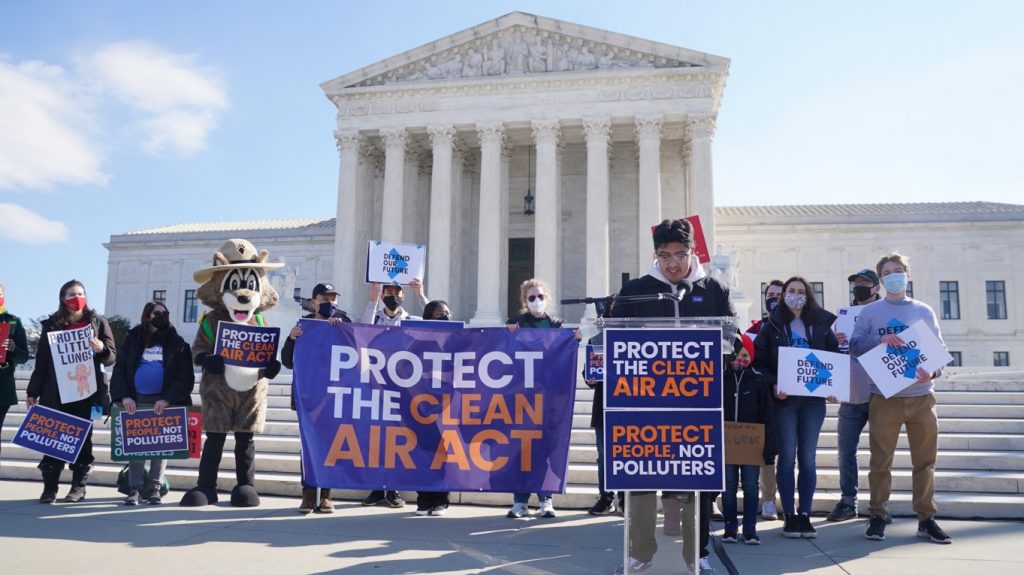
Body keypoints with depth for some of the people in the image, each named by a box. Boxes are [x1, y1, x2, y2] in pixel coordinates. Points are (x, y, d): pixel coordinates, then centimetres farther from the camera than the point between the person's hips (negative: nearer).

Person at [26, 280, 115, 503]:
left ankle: (79, 487, 9)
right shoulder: (51, 324, 8)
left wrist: (102, 349, -18)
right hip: (56, 392, 1)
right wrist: (33, 391, 3)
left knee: (82, 438, 3)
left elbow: (112, 357, 4)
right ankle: (50, 487, 6)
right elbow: (42, 361, 8)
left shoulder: (98, 322, 6)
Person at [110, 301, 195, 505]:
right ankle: (135, 488, 6)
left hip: (164, 402, -1)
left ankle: (154, 487, 10)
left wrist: (167, 399, -18)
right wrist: (124, 396, -12)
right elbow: (119, 369, 2)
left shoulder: (177, 343, -1)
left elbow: (185, 377, -6)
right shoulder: (132, 339, 5)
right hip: (137, 400, 1)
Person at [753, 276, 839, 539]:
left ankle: (805, 515, 11)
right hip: (784, 399, -2)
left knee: (807, 458, 4)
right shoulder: (772, 325, 4)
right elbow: (759, 359, -1)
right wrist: (773, 384, -15)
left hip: (813, 399, 2)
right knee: (787, 458, 0)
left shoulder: (821, 325, 10)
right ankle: (789, 516, 8)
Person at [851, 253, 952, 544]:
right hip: (884, 397, -2)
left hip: (921, 396, 2)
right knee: (880, 461, 3)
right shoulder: (870, 312, 5)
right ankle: (877, 517, 12)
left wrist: (933, 372, -12)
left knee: (925, 460, 6)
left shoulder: (924, 311, 10)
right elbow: (854, 345, -2)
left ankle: (926, 518, 16)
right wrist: (880, 339, -19)